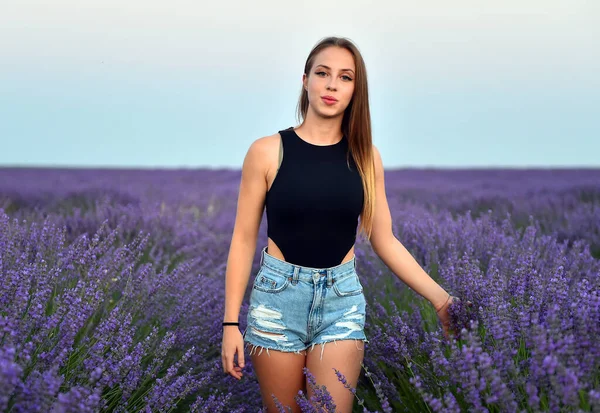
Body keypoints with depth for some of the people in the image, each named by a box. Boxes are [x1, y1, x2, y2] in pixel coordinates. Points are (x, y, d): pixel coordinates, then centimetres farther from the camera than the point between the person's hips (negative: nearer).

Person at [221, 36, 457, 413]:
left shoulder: (366, 157, 2)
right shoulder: (268, 151, -6)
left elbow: (385, 241, 5)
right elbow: (244, 239, -2)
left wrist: (440, 297, -4)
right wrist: (231, 322, -5)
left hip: (342, 300, 1)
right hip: (278, 296, -1)